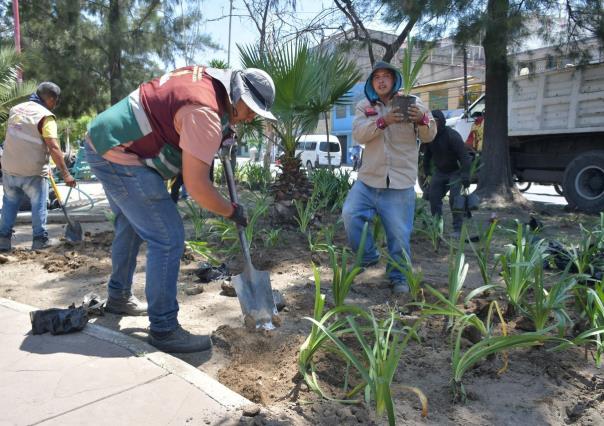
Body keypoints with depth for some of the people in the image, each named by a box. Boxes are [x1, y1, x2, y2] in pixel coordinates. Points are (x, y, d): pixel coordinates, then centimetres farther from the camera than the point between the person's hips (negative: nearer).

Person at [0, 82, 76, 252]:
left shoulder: (15, 109, 7)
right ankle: (40, 239, 13)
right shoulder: (46, 117, -15)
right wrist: (65, 173, -22)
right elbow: (53, 148, -23)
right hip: (33, 171, -6)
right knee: (38, 205, 8)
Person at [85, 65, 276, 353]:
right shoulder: (205, 114, -22)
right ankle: (163, 329, -1)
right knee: (168, 239, -10)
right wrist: (232, 211, -9)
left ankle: (118, 297, 42)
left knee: (130, 226, 24)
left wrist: (220, 135, 15)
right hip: (120, 159, -11)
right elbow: (196, 185, -26)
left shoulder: (204, 75, 6)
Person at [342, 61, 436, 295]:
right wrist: (383, 121, -26)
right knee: (350, 214, -5)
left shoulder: (412, 103, 5)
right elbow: (358, 134, -9)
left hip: (400, 183, -2)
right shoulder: (364, 106, 8)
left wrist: (422, 120, -24)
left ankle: (399, 276, 22)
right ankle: (368, 257, 19)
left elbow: (429, 136, -1)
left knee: (399, 233, 1)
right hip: (368, 180, 2)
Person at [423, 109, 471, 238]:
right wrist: (426, 170, 13)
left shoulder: (452, 135, -23)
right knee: (433, 197, 3)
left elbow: (464, 156, -25)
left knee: (454, 199, -14)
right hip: (439, 171, 7)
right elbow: (427, 153, 13)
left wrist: (465, 175, -32)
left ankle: (457, 229, -5)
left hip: (455, 172, -6)